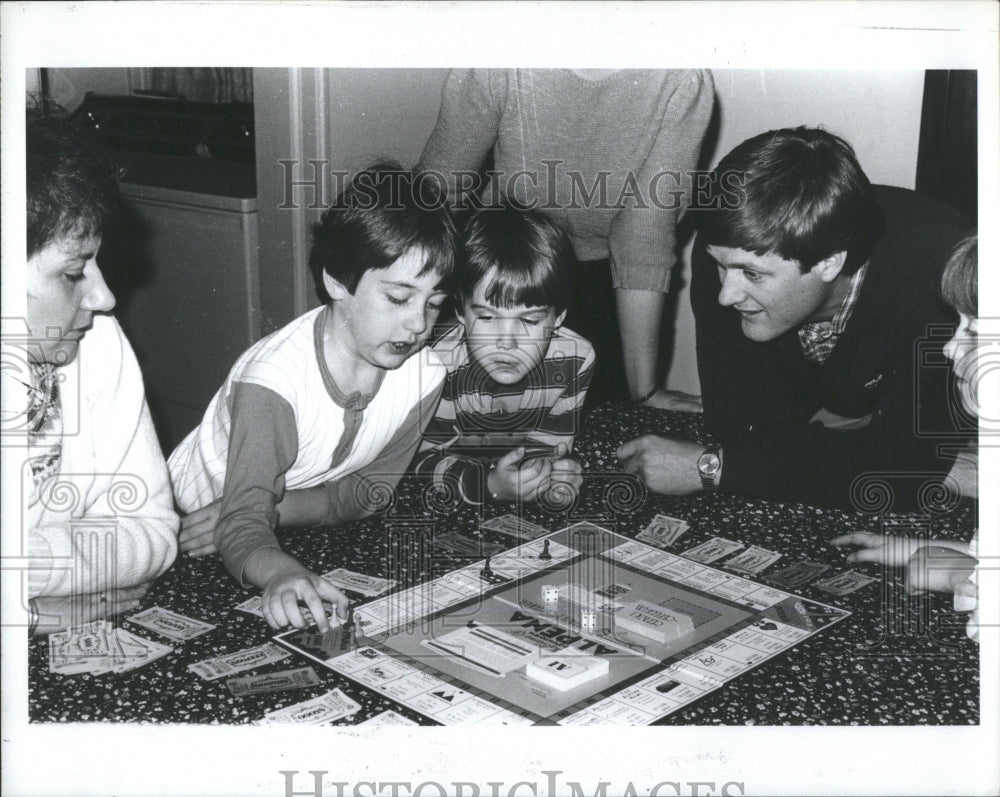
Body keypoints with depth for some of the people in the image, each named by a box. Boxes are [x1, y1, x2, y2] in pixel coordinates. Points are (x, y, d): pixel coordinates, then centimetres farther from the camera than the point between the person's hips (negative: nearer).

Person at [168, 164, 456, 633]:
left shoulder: (424, 371, -15)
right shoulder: (274, 381, -30)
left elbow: (370, 488, -5)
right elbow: (242, 525, -35)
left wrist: (267, 509, -20)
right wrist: (280, 573, -58)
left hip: (307, 540, 4)